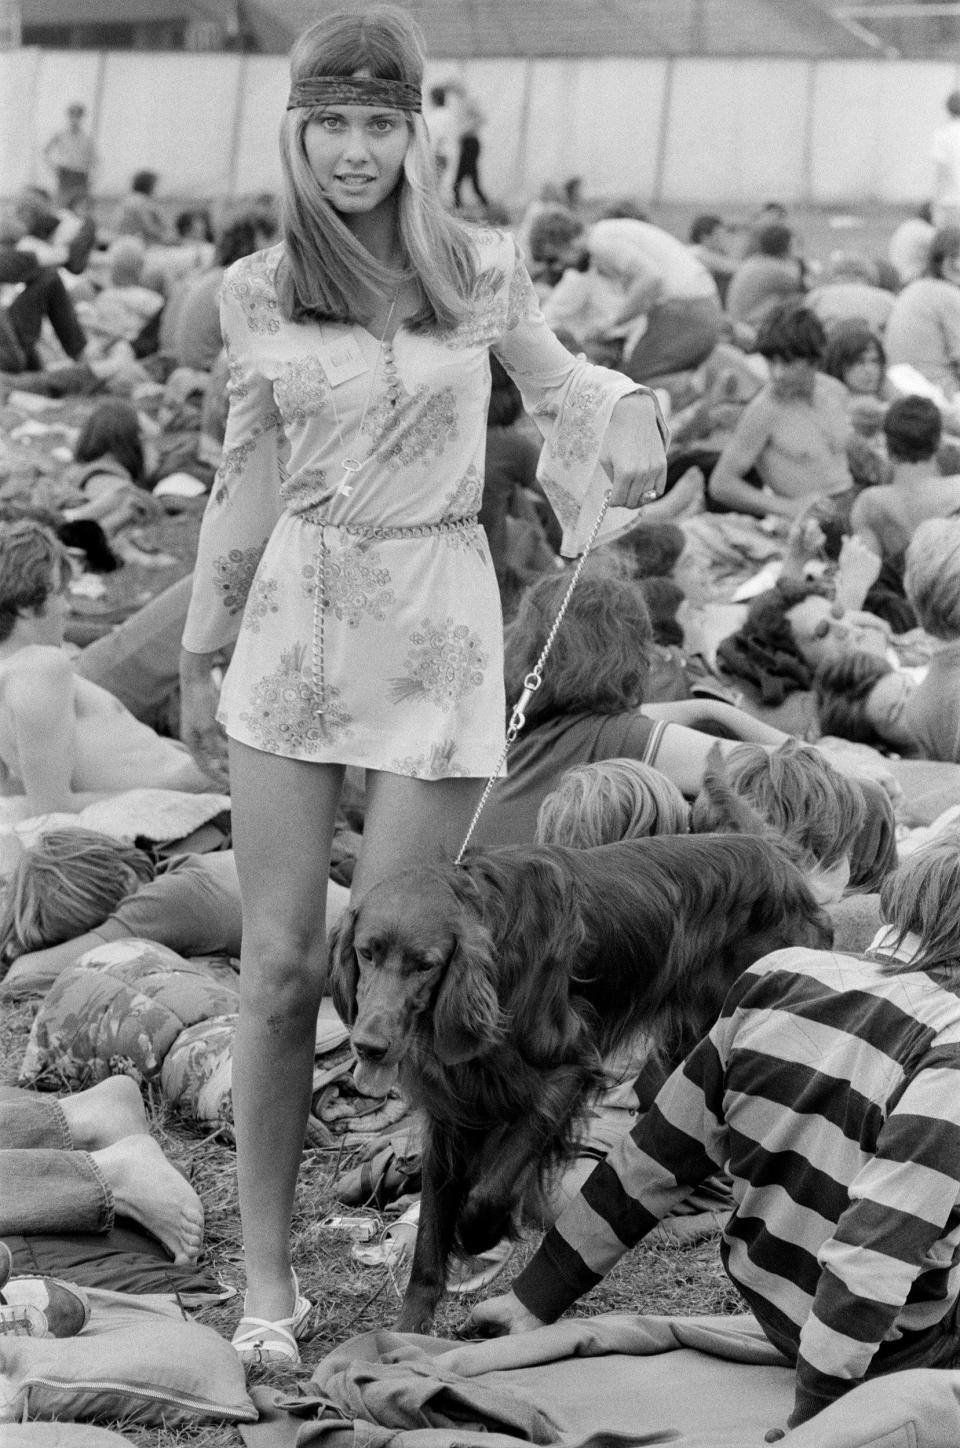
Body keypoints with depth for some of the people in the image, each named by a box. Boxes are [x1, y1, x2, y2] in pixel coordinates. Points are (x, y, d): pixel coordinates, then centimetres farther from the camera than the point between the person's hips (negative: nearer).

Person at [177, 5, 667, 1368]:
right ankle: (266, 1274, 12)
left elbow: (555, 378, 16)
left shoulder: (480, 271, -1)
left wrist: (627, 414, -6)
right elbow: (249, 475, 12)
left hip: (434, 636, -2)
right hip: (292, 626, 2)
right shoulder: (260, 291, 3)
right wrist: (202, 650, 16)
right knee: (279, 967, 2)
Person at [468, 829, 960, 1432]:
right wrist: (811, 1421, -23)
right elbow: (874, 1250, -30)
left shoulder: (779, 977, -6)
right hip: (898, 1353, -7)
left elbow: (657, 1156, -2)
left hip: (771, 1306, 7)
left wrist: (539, 1293, 5)